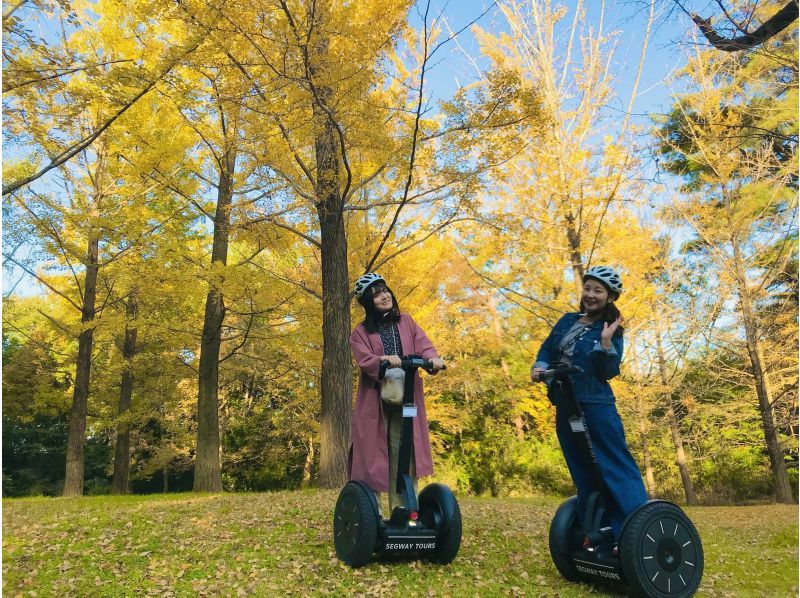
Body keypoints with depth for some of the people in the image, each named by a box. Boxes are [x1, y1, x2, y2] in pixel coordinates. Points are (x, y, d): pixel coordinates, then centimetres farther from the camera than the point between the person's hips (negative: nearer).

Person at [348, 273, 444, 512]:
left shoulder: (406, 322, 15)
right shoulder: (361, 332, 7)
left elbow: (423, 345, 0)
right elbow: (364, 361, -9)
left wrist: (432, 358, -22)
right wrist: (383, 360, -30)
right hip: (375, 402, -2)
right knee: (372, 455, -1)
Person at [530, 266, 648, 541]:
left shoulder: (612, 332, -7)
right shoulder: (568, 320, 9)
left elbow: (608, 372, -14)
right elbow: (547, 348, 15)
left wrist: (606, 343, -26)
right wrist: (540, 366, -4)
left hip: (596, 407, -6)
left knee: (616, 466, -6)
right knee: (583, 474, 15)